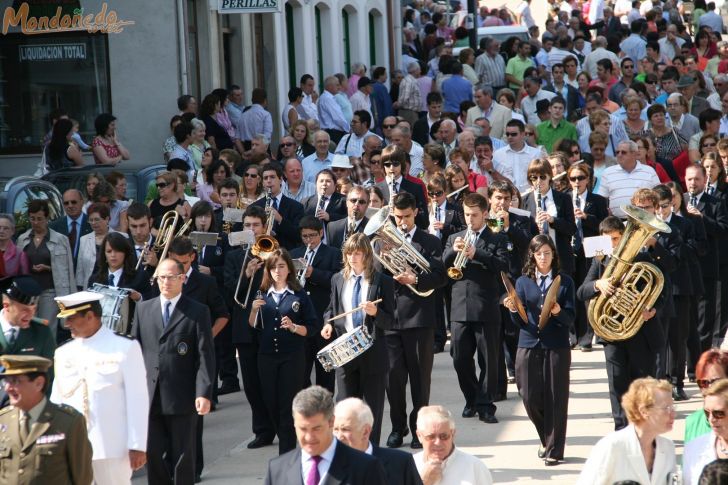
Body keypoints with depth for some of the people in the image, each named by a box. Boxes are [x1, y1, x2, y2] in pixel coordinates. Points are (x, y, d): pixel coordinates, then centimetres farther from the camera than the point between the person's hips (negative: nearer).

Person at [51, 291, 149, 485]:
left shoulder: (125, 348, -3)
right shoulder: (63, 353, 11)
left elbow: (138, 401, -5)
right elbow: (56, 401, 14)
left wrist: (138, 446, -8)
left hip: (112, 449, -4)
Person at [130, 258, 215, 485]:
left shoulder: (198, 311, 1)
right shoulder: (143, 309, 12)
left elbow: (205, 356, -4)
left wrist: (204, 393, -13)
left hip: (182, 398, -3)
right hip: (150, 396, 3)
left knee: (183, 456, 3)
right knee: (153, 455, 3)